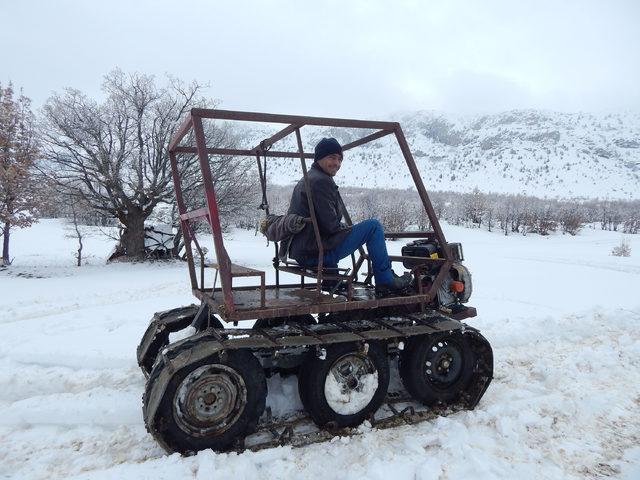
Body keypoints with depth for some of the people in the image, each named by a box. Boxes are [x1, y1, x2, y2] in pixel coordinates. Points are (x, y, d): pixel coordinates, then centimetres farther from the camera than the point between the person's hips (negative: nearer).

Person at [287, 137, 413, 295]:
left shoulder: (307, 179, 19)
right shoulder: (321, 181, -14)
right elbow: (331, 225, -18)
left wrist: (345, 228, 14)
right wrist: (348, 228, 1)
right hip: (316, 254, -10)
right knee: (373, 226, -7)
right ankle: (386, 282, 0)